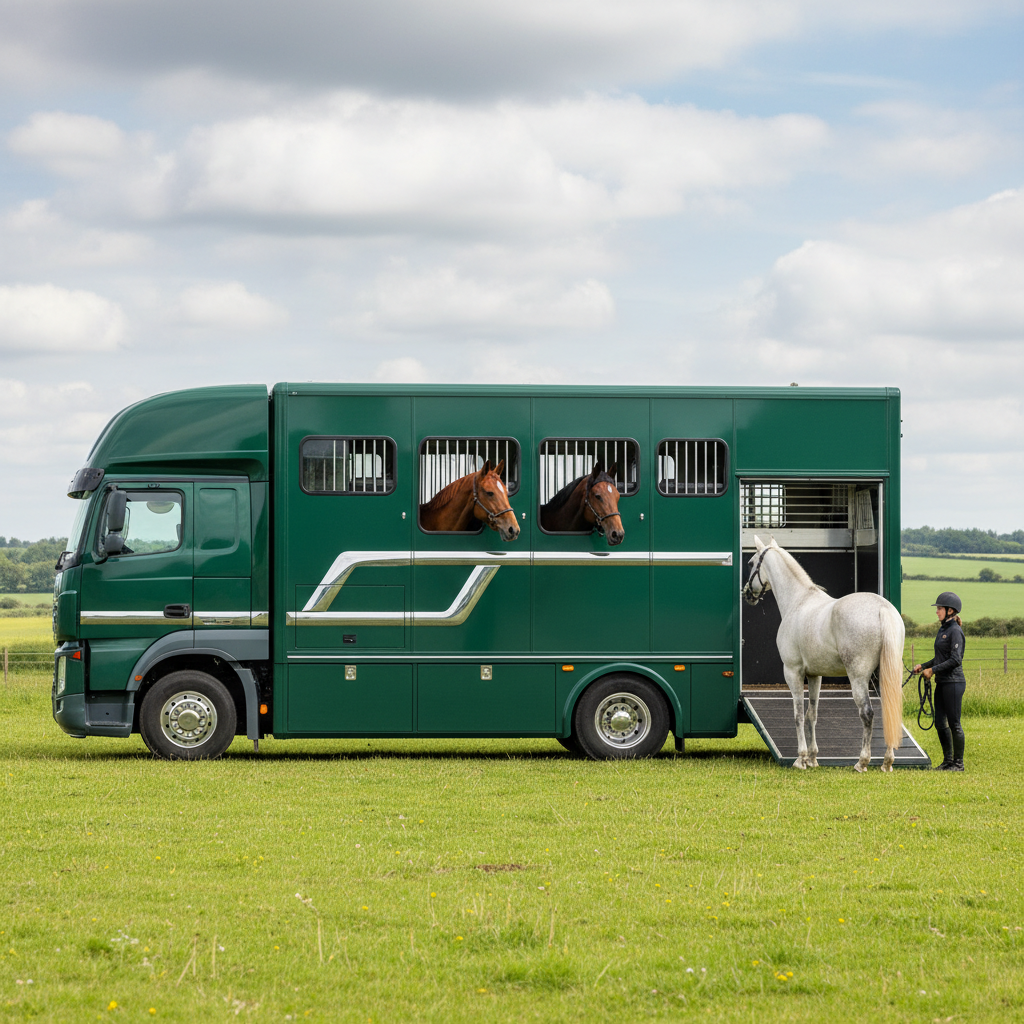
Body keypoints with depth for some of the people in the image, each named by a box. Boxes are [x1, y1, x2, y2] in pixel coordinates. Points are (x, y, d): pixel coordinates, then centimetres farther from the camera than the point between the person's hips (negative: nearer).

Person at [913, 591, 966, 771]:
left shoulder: (955, 631, -14)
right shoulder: (942, 630, 14)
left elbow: (955, 660, -21)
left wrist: (933, 670, -18)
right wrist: (923, 666, 12)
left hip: (953, 682, -9)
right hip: (942, 683, 9)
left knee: (954, 723, -2)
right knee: (940, 723, 11)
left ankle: (958, 763, 6)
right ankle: (948, 760, 21)